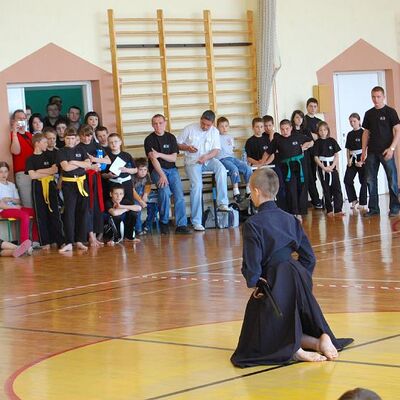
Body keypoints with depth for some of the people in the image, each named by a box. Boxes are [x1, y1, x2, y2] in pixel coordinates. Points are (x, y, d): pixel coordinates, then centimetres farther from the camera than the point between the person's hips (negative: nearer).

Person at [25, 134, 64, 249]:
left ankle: (60, 240, 0)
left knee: (55, 213, 0)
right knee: (41, 215, 0)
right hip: (38, 187, -3)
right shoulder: (31, 159, 0)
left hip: (50, 186, 3)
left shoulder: (48, 156, 11)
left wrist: (39, 171, -9)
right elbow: (32, 175, -11)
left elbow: (55, 169, -3)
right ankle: (45, 242, 5)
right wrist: (48, 172, -4)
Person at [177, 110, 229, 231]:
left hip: (208, 160, 3)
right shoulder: (190, 129, -1)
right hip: (192, 162, -3)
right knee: (197, 185, -26)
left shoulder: (214, 131, 5)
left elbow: (216, 150, -1)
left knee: (221, 169, -30)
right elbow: (178, 144, 4)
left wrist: (206, 156, -20)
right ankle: (196, 222, -24)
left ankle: (222, 203, -27)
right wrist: (187, 147, -16)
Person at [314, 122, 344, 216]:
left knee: (336, 188, -6)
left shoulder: (332, 141, 5)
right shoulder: (317, 143, 1)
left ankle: (338, 209, -6)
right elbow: (316, 157, -2)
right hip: (322, 167, -1)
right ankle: (329, 210, 8)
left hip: (332, 167, 1)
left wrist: (332, 166, -9)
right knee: (326, 189, 2)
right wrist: (324, 168, -12)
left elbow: (336, 155, 4)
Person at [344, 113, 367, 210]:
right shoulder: (350, 134, 12)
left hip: (362, 159, -5)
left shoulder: (363, 133, -5)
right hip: (352, 159, 5)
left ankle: (362, 203, 4)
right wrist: (348, 159, 0)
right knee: (347, 180, -2)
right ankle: (353, 200, 11)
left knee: (363, 181, -2)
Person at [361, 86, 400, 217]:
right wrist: (364, 151, 10)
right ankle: (373, 209, 13)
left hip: (386, 152, -5)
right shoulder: (369, 114, 11)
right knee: (370, 181, 5)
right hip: (372, 152, 5)